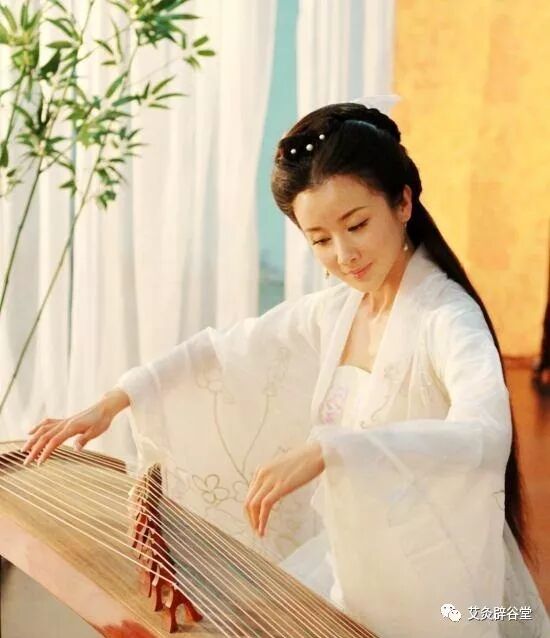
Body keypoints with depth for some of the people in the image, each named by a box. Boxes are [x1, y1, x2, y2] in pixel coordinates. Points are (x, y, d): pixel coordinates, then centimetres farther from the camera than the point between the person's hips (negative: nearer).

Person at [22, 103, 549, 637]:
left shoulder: (447, 318, -21)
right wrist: (112, 402, 2)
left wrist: (323, 451, -47)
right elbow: (226, 350, 11)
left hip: (432, 587, -6)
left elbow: (486, 435, -39)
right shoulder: (337, 309, 1)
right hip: (353, 561, 6)